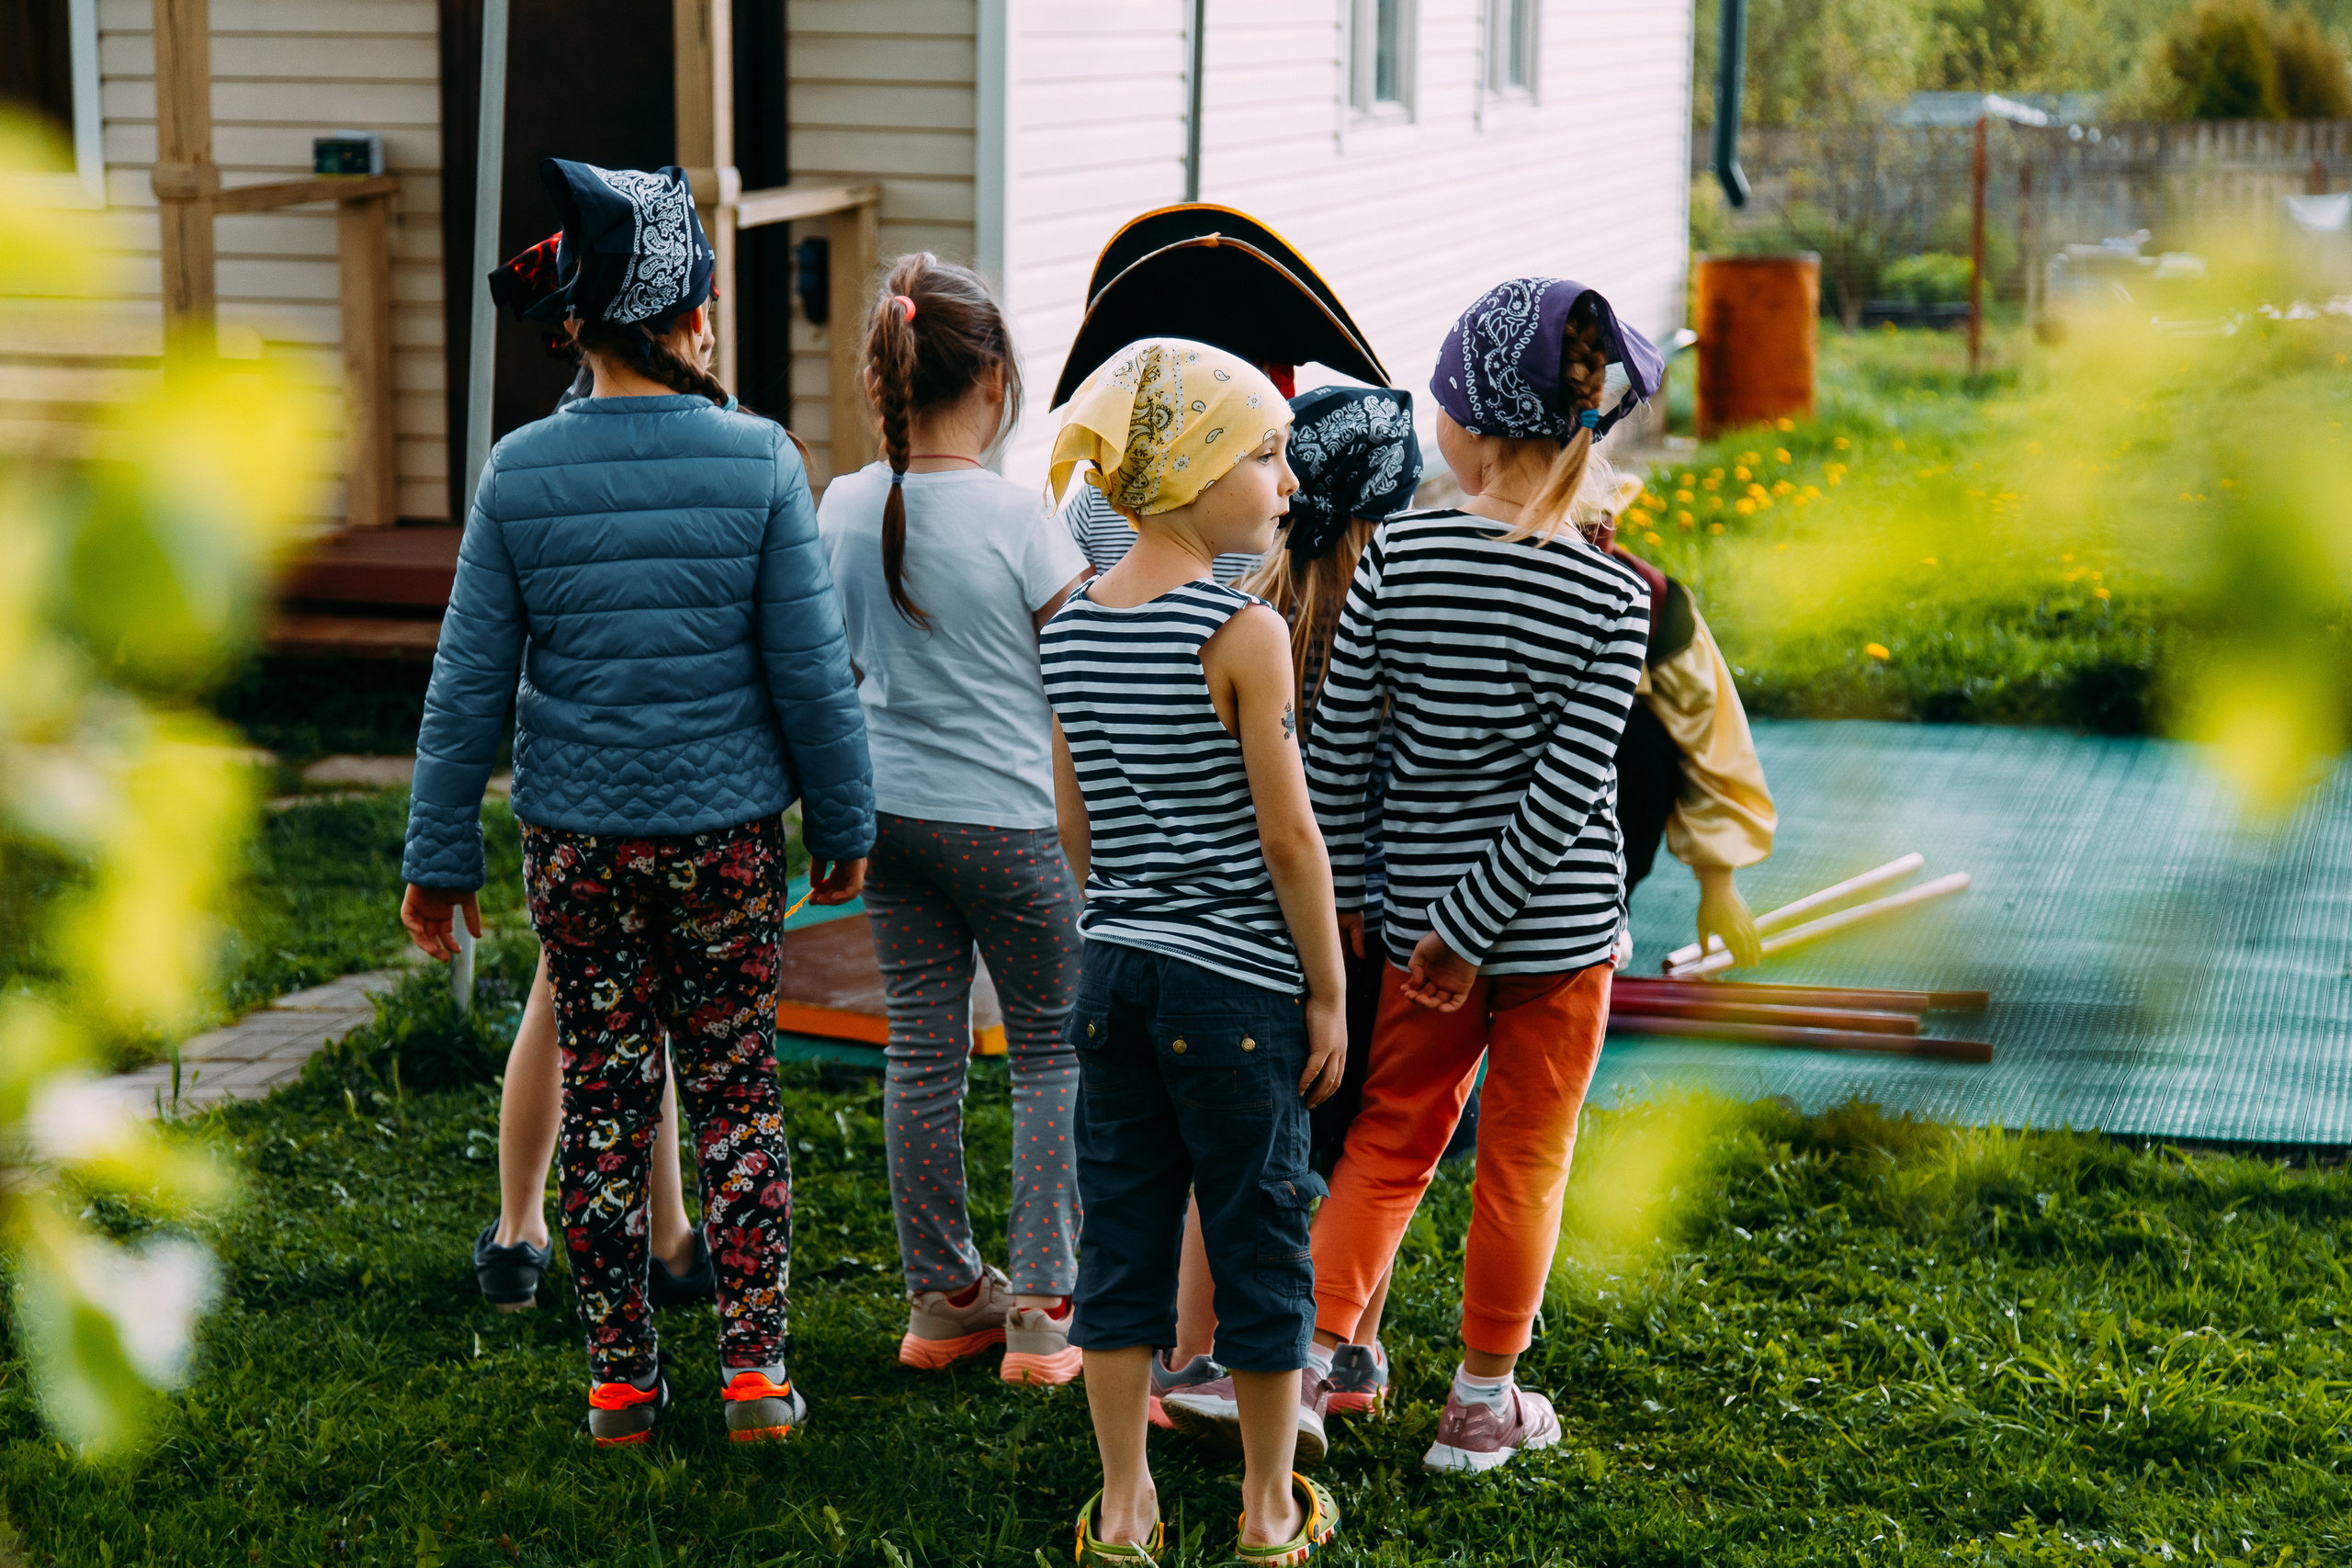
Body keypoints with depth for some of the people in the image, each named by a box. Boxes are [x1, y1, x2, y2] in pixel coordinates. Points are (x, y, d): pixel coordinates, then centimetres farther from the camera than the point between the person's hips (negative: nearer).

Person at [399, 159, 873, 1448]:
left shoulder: (520, 474, -5)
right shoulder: (755, 461, -8)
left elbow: (469, 681, -2)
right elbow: (809, 670, -5)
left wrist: (439, 856, 6)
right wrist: (844, 823, 7)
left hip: (576, 843, 1)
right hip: (727, 831, -1)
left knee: (603, 1102, 10)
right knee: (736, 1094, 10)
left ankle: (620, 1383, 15)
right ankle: (753, 1370, 9)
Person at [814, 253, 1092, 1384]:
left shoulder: (843, 509, -1)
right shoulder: (1015, 516, -16)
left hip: (890, 811, 5)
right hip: (1012, 815, -5)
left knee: (923, 1048, 12)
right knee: (1052, 1054, 7)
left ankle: (943, 1298, 20)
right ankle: (1044, 1312, 6)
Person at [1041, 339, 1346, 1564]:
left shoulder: (1069, 625, 3)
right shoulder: (1242, 632, -16)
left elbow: (1074, 821, 11)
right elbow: (1288, 835, -13)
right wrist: (1329, 990, -4)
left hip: (1113, 966, 6)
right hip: (1236, 982, -6)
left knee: (1121, 1234, 12)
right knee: (1259, 1235, 8)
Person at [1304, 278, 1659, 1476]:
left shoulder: (1393, 558, -11)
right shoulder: (1613, 600, -14)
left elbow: (1336, 748, -6)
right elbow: (1565, 791, -16)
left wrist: (1343, 895, 7)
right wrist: (1474, 929, -10)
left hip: (1424, 904, 2)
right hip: (1562, 924, -1)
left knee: (1389, 1140, 19)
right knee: (1523, 1161, 12)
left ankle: (1310, 1358, 11)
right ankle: (1481, 1403, 23)